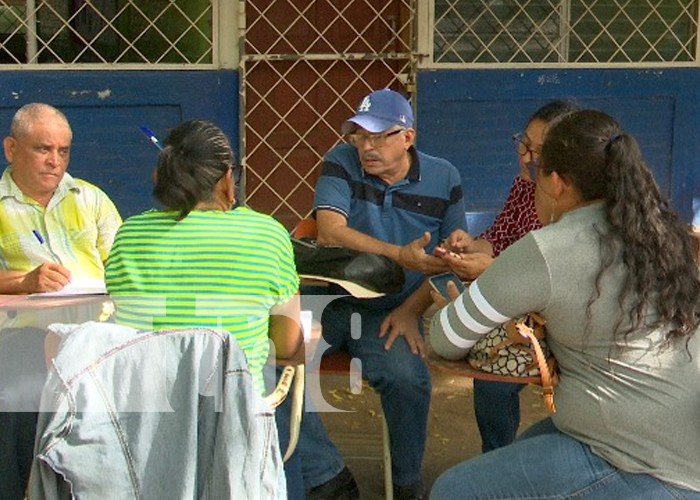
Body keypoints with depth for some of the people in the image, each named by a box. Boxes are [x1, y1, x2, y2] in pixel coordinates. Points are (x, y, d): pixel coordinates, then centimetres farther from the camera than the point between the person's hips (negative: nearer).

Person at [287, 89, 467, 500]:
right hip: (329, 298, 1)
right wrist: (401, 255, -27)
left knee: (408, 378, -31)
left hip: (391, 311, -1)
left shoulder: (443, 178, 2)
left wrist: (410, 310, -10)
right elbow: (331, 231, -16)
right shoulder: (341, 162, -1)